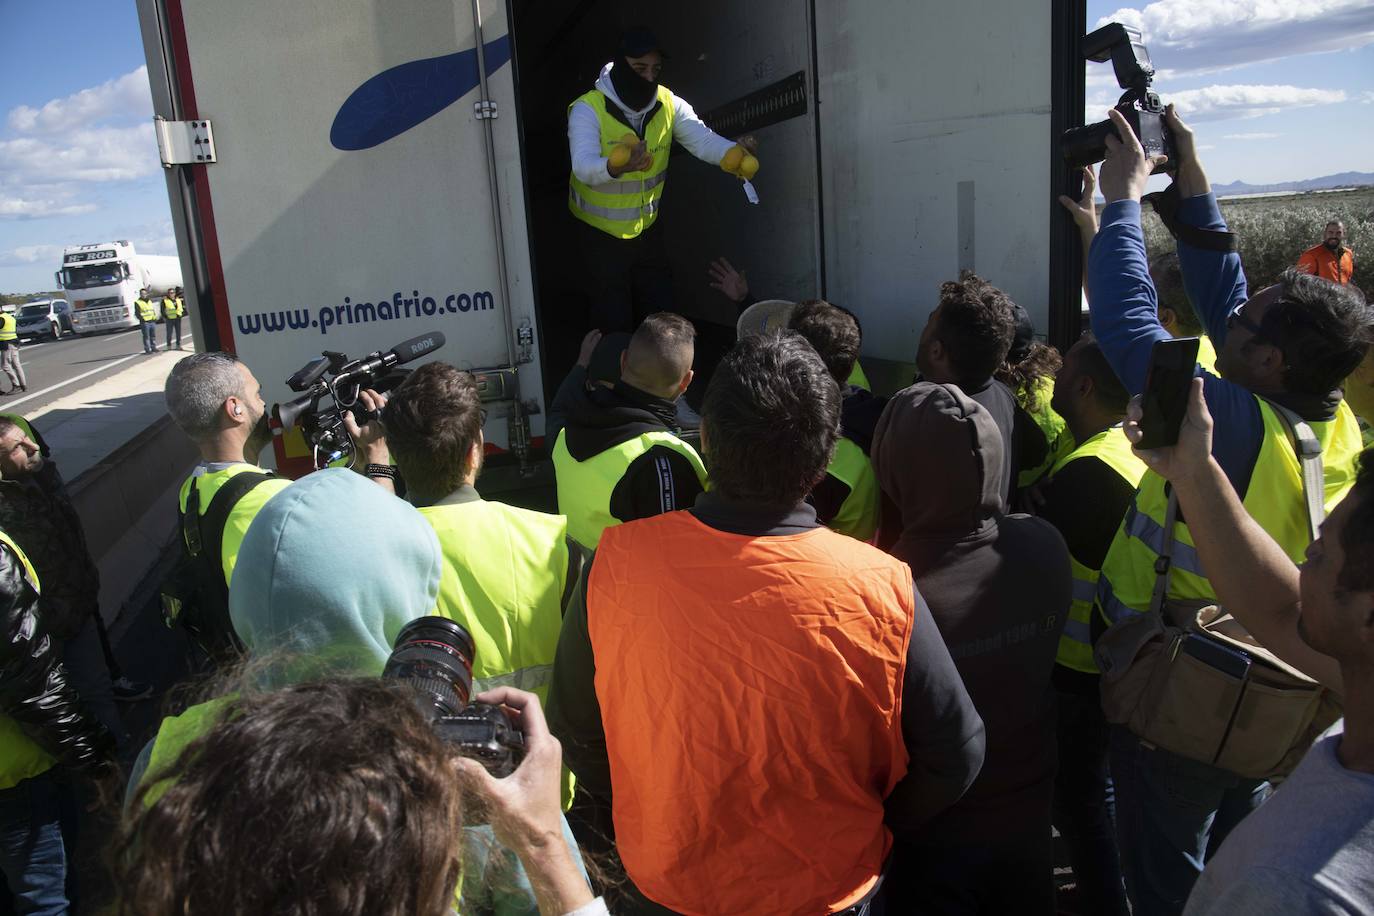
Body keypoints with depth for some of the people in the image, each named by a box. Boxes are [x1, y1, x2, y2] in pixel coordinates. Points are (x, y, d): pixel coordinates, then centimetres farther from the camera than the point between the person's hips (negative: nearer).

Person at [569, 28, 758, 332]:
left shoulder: (669, 104, -6)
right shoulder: (588, 109, -21)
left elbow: (703, 140, -18)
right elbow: (583, 166, -36)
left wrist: (736, 155, -40)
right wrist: (617, 167, -58)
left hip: (648, 230, 4)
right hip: (601, 235, -4)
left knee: (663, 315, 14)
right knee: (614, 323, 4)